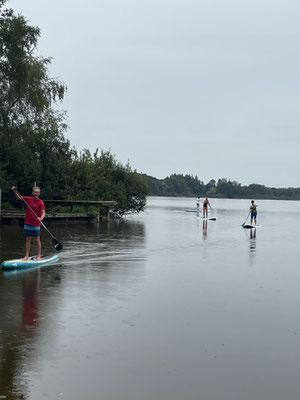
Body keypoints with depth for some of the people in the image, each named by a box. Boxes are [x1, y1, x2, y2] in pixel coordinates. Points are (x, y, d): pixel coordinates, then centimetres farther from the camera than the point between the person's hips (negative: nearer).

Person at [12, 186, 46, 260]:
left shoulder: (40, 202, -11)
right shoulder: (28, 199, 1)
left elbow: (43, 213, -20)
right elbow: (19, 197, 10)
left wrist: (41, 218, -40)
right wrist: (14, 191, -7)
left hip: (36, 224, -4)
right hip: (28, 223, 4)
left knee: (37, 240, 0)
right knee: (27, 239, 8)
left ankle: (39, 256, 6)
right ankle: (26, 255, 13)